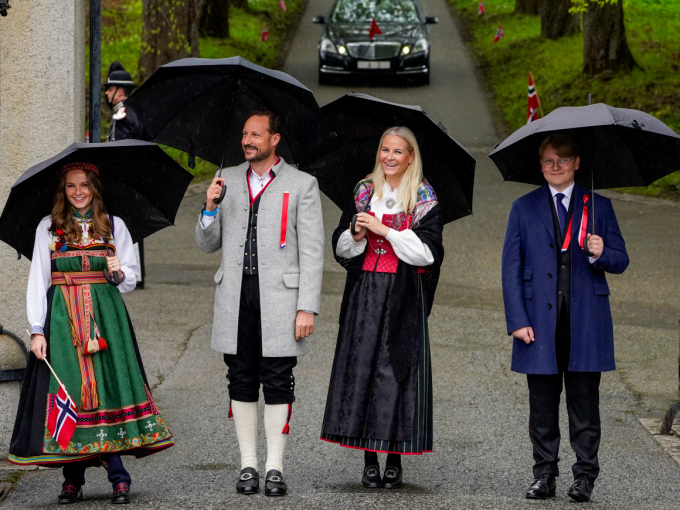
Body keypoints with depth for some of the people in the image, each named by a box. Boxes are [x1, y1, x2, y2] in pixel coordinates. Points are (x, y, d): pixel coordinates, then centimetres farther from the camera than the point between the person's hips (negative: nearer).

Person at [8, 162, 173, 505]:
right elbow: (38, 281, 5)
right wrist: (37, 330, -3)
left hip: (105, 316, 0)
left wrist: (120, 272, -9)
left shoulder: (114, 226, 11)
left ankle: (118, 476, -8)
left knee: (109, 385, -10)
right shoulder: (48, 229, 8)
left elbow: (131, 280, 15)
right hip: (63, 319, 0)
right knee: (68, 390, -5)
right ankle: (73, 479, 1)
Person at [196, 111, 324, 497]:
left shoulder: (302, 185, 1)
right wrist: (210, 208, -5)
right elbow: (208, 244, 14)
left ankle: (275, 468, 3)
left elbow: (312, 252, -2)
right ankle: (248, 466, 11)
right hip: (235, 298, 3)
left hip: (279, 298, -3)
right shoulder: (228, 180, 12)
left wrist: (308, 308, -9)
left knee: (278, 384, -2)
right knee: (242, 382, 5)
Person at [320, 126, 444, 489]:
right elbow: (340, 249, 13)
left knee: (396, 367, -6)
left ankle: (394, 461, 0)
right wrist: (356, 235, -9)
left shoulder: (424, 200, 1)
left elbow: (427, 252, -9)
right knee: (361, 365, -3)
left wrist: (383, 229, -12)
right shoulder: (363, 194, 12)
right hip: (365, 294, 3)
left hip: (404, 298, -3)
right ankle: (370, 461, 3)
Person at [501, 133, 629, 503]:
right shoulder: (524, 208, 8)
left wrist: (601, 254, -17)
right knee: (542, 402, 4)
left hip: (585, 320, 0)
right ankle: (545, 475, 13)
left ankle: (585, 475, 9)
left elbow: (620, 261, 7)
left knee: (584, 401, 2)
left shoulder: (598, 206, 8)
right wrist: (517, 320, -6)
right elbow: (511, 268, 4)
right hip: (540, 322, 0)